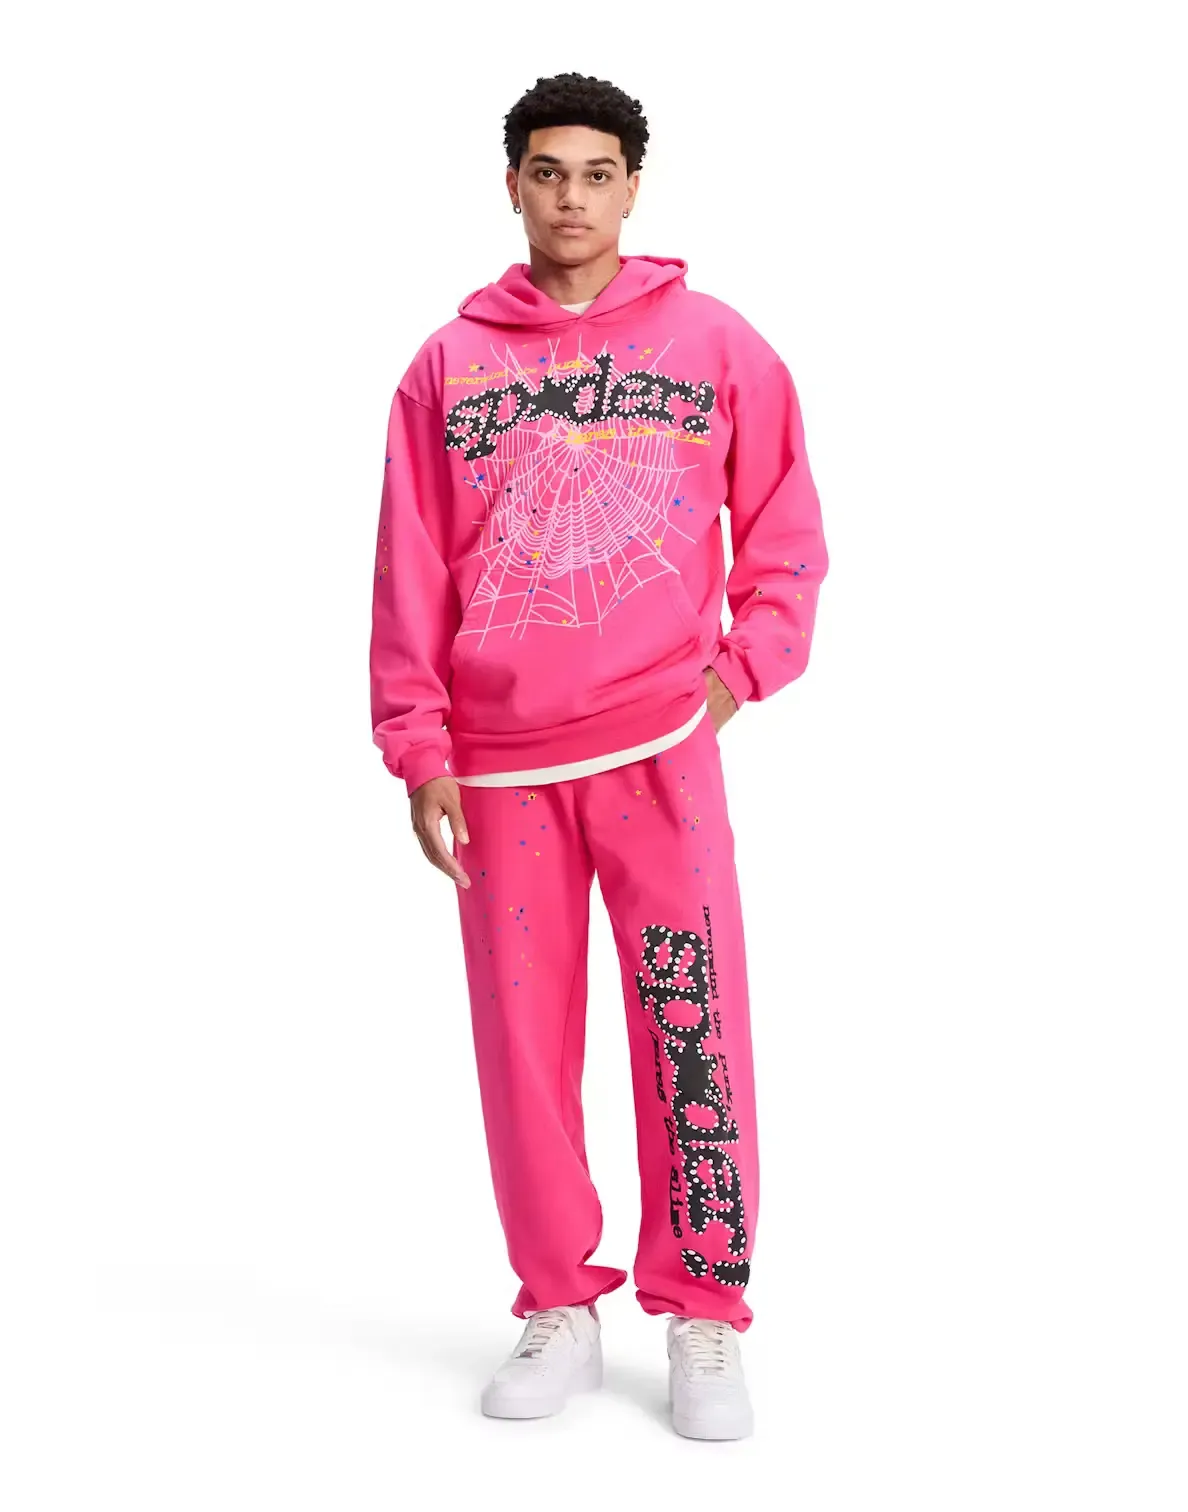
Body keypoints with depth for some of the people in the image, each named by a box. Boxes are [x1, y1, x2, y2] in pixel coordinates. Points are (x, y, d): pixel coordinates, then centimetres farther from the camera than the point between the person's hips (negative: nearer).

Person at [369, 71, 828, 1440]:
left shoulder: (715, 343, 5)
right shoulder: (450, 363, 8)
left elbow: (784, 529, 10)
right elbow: (410, 571, 6)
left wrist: (744, 667, -2)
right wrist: (418, 749, 0)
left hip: (662, 747, -1)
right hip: (501, 764, 2)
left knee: (695, 1032, -3)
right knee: (523, 1041, 5)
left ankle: (704, 1318, 9)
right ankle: (559, 1312, 18)